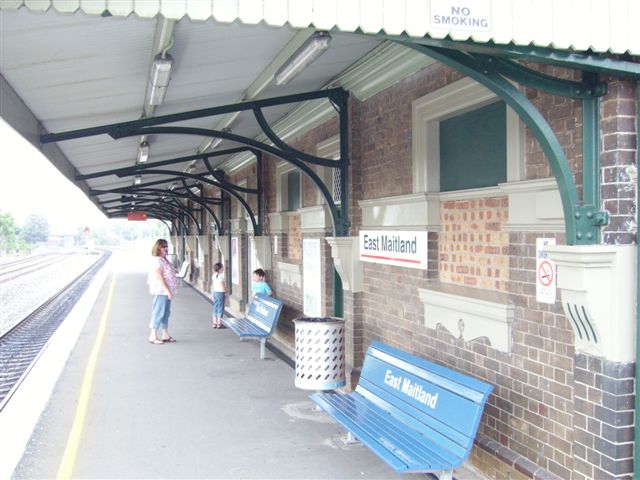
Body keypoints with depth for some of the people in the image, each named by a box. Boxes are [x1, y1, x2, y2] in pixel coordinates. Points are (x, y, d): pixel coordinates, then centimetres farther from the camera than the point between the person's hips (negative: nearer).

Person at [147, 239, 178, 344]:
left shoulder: (164, 260, 16)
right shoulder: (157, 261, -16)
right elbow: (159, 277, -21)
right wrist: (168, 291, -23)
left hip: (166, 292, 10)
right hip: (160, 292, -10)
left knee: (166, 313, 13)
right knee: (158, 313, -4)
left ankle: (165, 335, 20)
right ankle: (153, 336, 3)